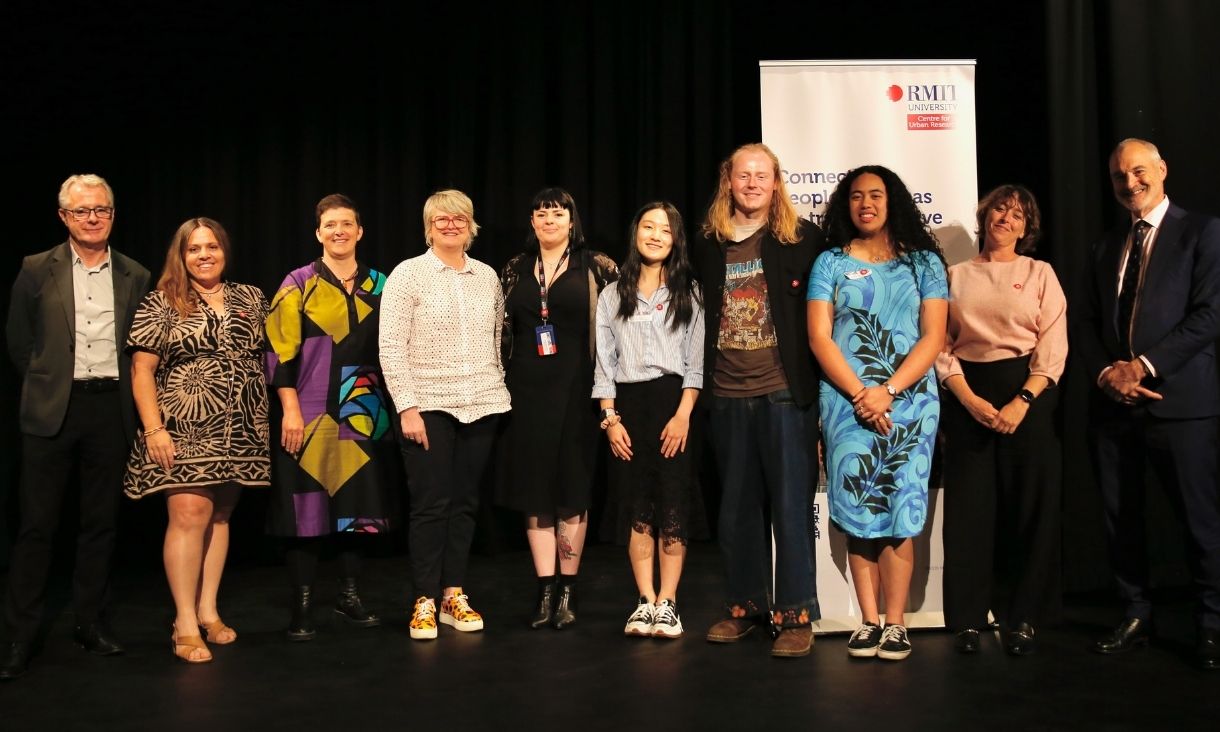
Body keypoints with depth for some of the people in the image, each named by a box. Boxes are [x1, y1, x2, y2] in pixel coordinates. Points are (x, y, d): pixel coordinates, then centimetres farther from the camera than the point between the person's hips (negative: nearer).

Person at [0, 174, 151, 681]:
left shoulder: (135, 277, 7)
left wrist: (122, 393, 7)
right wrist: (45, 384, 8)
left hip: (111, 409, 2)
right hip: (52, 411, -2)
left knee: (101, 522, 9)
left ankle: (91, 621, 21)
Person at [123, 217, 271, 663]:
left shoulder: (252, 299, 11)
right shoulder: (161, 304, 0)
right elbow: (142, 368, -4)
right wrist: (153, 428, -12)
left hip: (239, 432, 4)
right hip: (185, 430, -4)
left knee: (219, 515, 10)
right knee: (189, 514, -11)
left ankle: (208, 610, 20)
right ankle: (185, 624, -3)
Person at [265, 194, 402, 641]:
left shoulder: (379, 285, 11)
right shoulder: (298, 285, 0)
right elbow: (281, 351, -4)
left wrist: (396, 405, 9)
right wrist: (291, 410, -11)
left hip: (365, 414, 4)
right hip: (311, 414, -3)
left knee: (357, 502, 8)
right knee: (307, 506, -2)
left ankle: (349, 598, 20)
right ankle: (301, 608, 7)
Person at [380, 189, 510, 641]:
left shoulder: (488, 276, 10)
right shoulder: (408, 274, -2)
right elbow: (391, 347, -7)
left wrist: (497, 390, 7)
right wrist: (407, 407, -13)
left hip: (481, 406, 4)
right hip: (428, 405, -4)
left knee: (465, 503, 9)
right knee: (430, 505, -2)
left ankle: (455, 596, 18)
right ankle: (425, 603, 8)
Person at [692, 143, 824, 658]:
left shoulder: (802, 238, -1)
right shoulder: (707, 245, 9)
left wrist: (814, 383, -6)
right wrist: (702, 381, 12)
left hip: (786, 392, -4)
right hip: (727, 397, 4)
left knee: (791, 505, 0)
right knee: (737, 506, 12)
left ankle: (795, 615, 9)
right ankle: (746, 605, 25)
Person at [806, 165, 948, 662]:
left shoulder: (923, 262, 9)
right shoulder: (830, 263, 9)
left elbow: (933, 337, 1)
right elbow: (819, 337, 1)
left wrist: (887, 392, -11)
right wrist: (859, 394, -10)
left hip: (909, 402, 0)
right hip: (847, 404, 0)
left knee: (900, 514, -2)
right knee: (858, 513, -1)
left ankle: (894, 624, 5)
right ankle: (868, 622, 7)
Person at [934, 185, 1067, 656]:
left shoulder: (1040, 273, 8)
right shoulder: (956, 276, 11)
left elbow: (1053, 345, -1)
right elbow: (940, 344, 3)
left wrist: (1023, 401, -14)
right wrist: (969, 400, -10)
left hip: (1028, 393, -1)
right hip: (966, 397, 1)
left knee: (1032, 506, 1)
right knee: (968, 507, 0)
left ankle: (1025, 618, 12)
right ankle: (968, 618, 10)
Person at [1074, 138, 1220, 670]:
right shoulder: (1105, 247, 19)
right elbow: (1086, 324, 13)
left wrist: (1145, 365, -14)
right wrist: (1105, 372, -6)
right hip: (1112, 402, 5)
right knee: (1120, 517, 9)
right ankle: (1135, 617, 21)